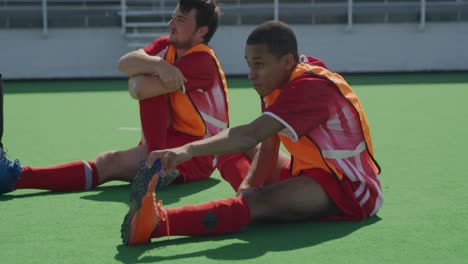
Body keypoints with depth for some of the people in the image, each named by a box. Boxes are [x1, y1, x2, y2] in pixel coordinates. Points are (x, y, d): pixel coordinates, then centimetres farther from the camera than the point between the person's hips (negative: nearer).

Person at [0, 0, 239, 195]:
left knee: (109, 162, -25)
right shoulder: (167, 46, 5)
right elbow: (123, 63, -14)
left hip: (197, 155, -9)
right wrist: (157, 64, -33)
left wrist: (136, 78, -4)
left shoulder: (201, 62, -23)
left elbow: (138, 90, -29)